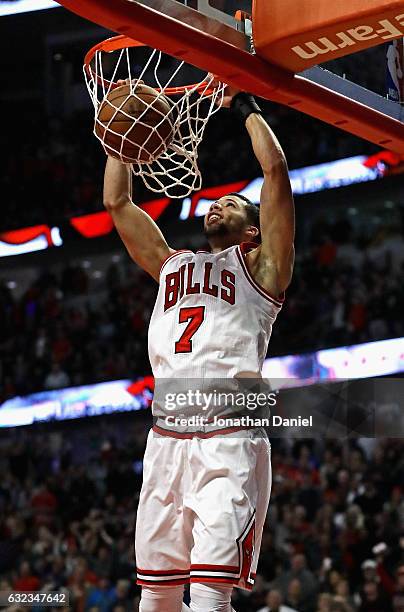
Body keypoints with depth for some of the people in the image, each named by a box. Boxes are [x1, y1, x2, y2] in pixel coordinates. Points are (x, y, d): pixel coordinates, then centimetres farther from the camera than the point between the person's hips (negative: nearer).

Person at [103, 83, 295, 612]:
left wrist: (246, 107, 15)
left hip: (229, 438, -5)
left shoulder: (259, 265, 14)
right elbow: (117, 202, 28)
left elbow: (276, 170, 5)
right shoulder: (172, 265, 28)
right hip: (166, 437, 5)